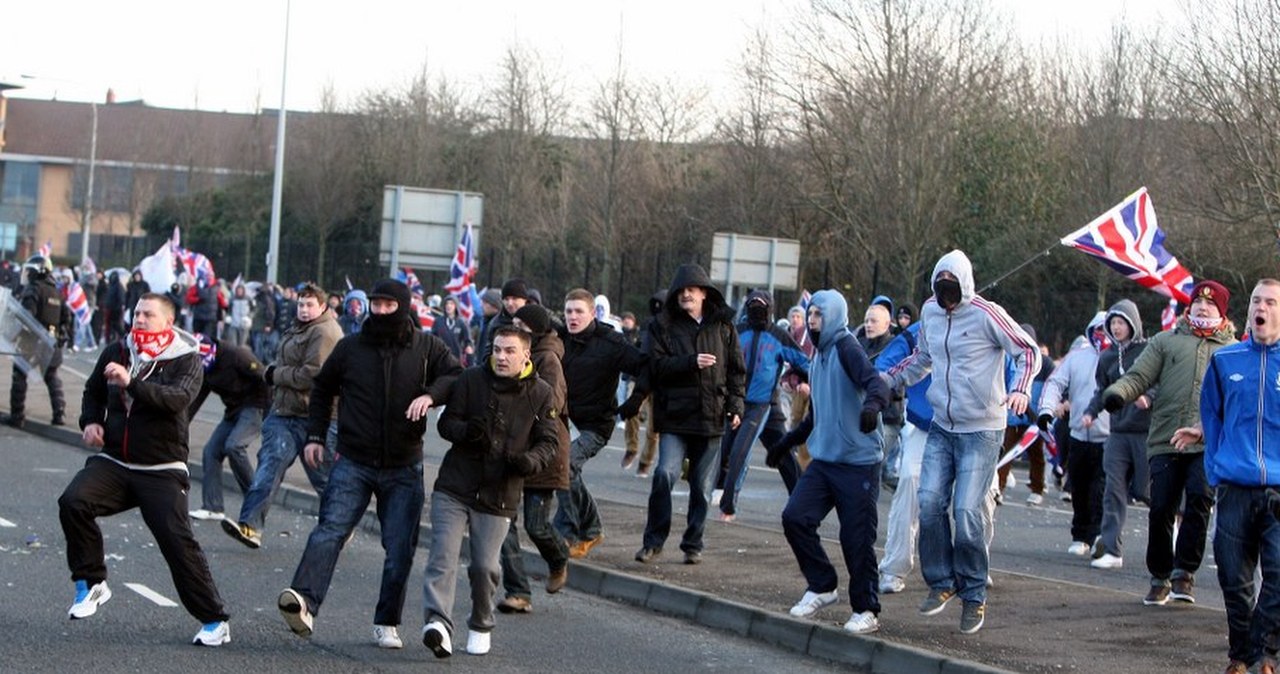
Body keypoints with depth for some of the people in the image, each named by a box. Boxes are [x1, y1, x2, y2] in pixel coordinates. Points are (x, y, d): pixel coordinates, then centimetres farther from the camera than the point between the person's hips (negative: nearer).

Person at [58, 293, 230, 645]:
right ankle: (92, 583, -4)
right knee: (73, 502, -22)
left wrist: (131, 383, -36)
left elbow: (178, 398, -26)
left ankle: (214, 621, -1)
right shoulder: (116, 352, 7)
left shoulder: (186, 360, -6)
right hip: (113, 462, 4)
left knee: (178, 540, -12)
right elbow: (93, 391, 25)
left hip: (161, 471, -4)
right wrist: (90, 420, 4)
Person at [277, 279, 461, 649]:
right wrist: (315, 434, 10)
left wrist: (431, 394, -18)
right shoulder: (350, 347, 4)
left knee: (400, 548, 1)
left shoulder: (426, 347, 2)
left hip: (404, 469, 0)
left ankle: (387, 624, 12)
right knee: (330, 531, -17)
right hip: (354, 463, 0)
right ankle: (304, 602, -32)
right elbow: (323, 388, 18)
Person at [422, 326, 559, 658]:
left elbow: (548, 442, 4)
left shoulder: (541, 394, 1)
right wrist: (465, 431, -20)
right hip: (454, 487, 0)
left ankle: (481, 627, 24)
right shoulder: (471, 380, 0)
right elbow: (446, 422, 4)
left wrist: (529, 461, -18)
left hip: (499, 496, 0)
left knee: (485, 565, 2)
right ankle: (438, 622, -24)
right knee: (444, 554, -14)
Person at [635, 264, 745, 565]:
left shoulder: (723, 327, 8)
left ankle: (693, 545, 19)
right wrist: (691, 362, -19)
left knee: (702, 486, 7)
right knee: (665, 474, -17)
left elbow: (736, 369, 11)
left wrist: (735, 405, 0)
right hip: (675, 417, -2)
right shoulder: (663, 326, 3)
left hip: (710, 416, 2)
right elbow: (657, 365, -7)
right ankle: (653, 540, -4)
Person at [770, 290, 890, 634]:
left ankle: (866, 611, 7)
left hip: (859, 463, -8)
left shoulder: (846, 347, -9)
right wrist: (788, 441, 34)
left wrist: (872, 404, -49)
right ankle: (821, 586, 11)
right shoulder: (820, 355, 16)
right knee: (795, 517, -5)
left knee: (857, 538, -5)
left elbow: (874, 381, -27)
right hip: (824, 460, 8)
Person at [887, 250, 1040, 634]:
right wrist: (886, 380, 13)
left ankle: (974, 595, 5)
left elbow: (1028, 350, -7)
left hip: (981, 430, -5)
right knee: (930, 504, -6)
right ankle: (942, 582, 11)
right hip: (941, 428, 5)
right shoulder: (930, 312, 6)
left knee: (968, 512, -9)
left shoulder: (986, 314, -12)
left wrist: (1020, 389, -23)